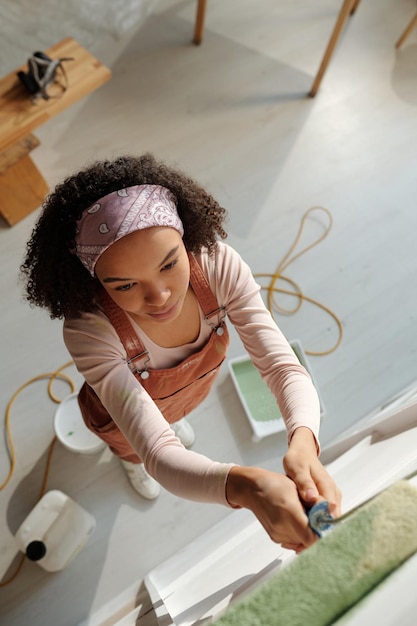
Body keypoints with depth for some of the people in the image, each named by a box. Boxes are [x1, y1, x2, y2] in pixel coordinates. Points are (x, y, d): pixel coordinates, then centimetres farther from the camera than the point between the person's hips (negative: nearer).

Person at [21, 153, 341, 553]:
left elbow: (283, 367, -34)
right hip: (122, 415, -2)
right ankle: (126, 458, 73)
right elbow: (160, 458, -45)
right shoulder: (88, 331, -44)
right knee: (131, 446, 34)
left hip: (193, 387, 2)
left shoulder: (217, 264, -37)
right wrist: (243, 486, -65)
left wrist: (303, 442, -55)